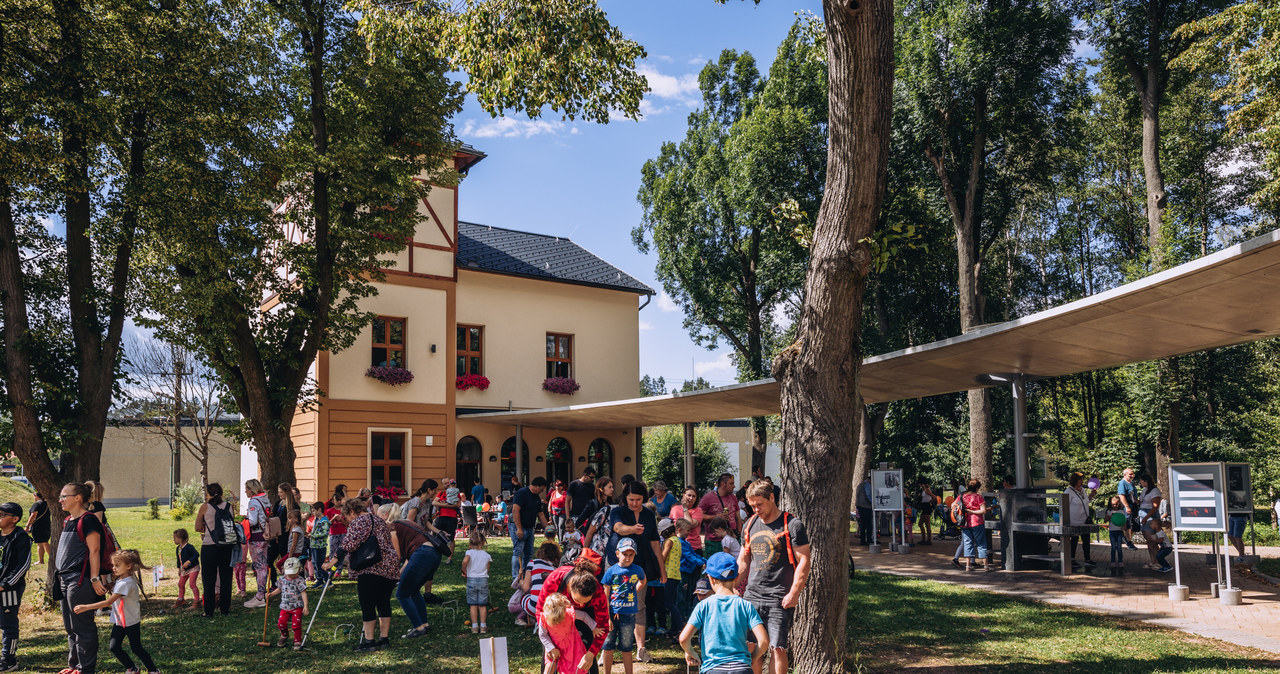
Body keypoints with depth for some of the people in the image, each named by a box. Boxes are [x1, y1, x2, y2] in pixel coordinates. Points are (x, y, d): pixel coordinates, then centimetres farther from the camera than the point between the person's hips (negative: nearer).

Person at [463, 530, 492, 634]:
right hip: (483, 580, 1)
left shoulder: (470, 552, -4)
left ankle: (474, 626, 8)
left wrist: (464, 571, -8)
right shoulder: (486, 555, 4)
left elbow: (465, 561, -23)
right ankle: (483, 626, 8)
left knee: (473, 605, 7)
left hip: (471, 580, -1)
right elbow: (487, 570, 6)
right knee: (482, 605, 8)